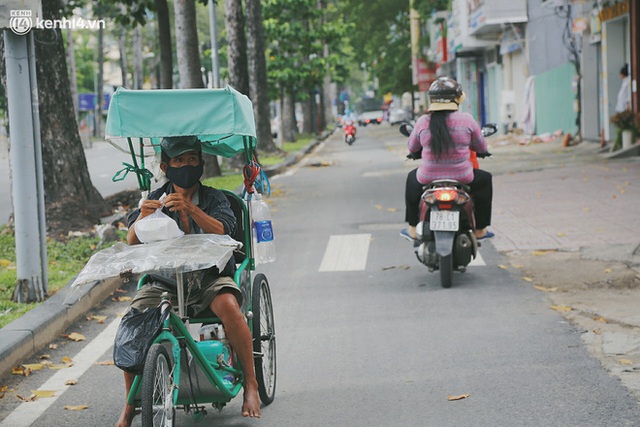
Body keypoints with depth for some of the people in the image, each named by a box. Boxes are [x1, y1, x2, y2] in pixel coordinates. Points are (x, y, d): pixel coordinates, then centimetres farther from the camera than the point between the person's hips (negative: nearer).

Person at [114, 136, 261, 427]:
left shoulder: (213, 198, 5)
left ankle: (250, 385, -19)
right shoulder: (155, 199, 9)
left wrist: (190, 209, -33)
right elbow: (132, 240, -4)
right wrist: (142, 217, -27)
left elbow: (220, 231, -16)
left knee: (228, 306, -34)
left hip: (209, 275, -2)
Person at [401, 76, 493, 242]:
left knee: (412, 178, 35)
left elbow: (412, 147, 11)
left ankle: (412, 229, 37)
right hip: (462, 177, -1)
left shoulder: (422, 122, -5)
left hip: (428, 178, 1)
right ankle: (479, 229, 32)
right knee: (485, 179, 29)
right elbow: (482, 147, 5)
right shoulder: (467, 120, -7)